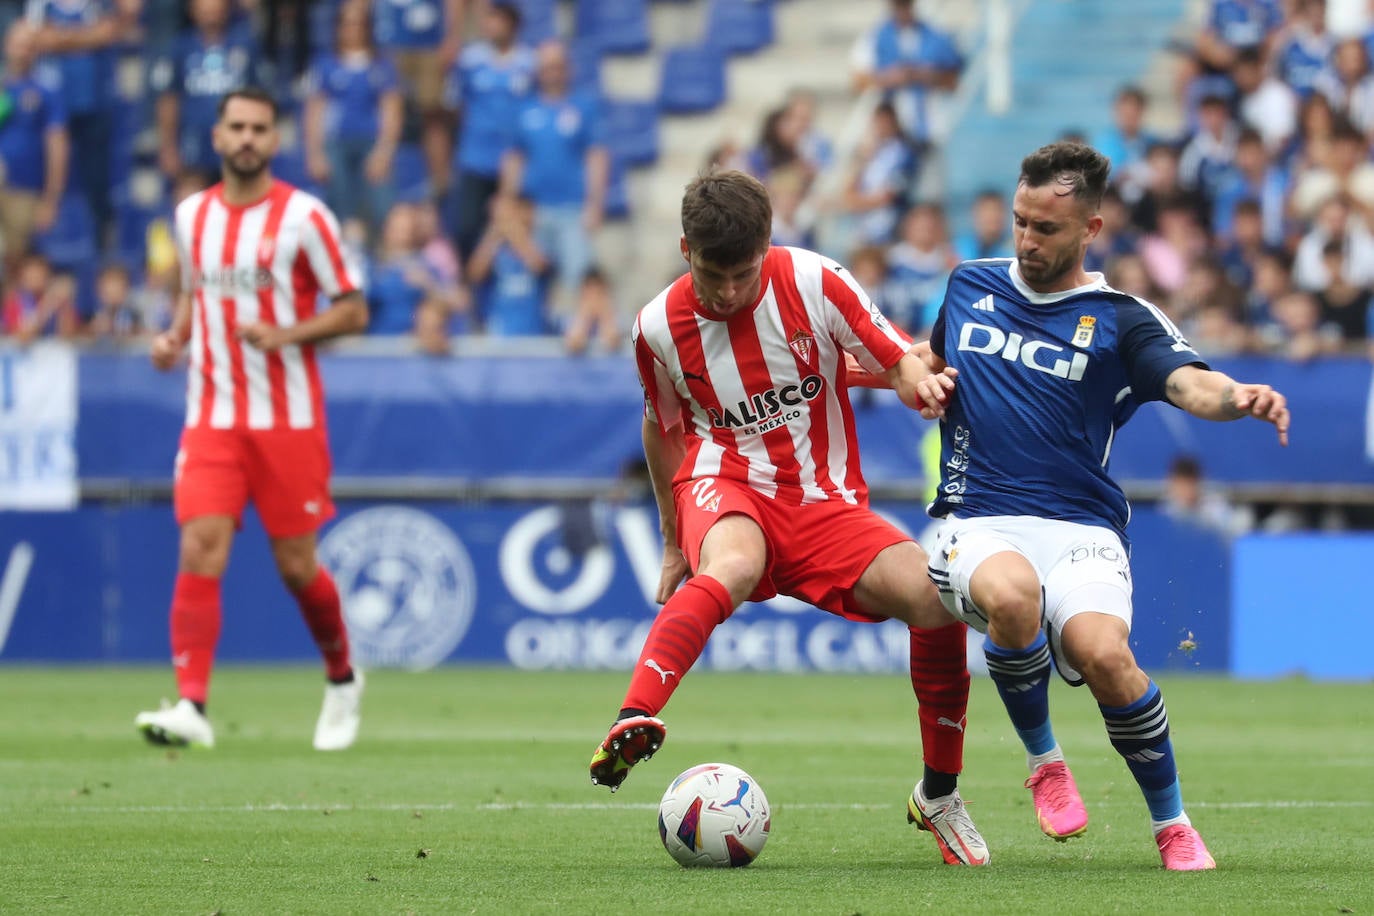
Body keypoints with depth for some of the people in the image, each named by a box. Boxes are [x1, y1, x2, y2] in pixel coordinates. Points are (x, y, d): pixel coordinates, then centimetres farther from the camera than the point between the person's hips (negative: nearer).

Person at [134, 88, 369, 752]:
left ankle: (342, 679, 30)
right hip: (212, 419, 3)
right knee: (199, 551, -14)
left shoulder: (304, 217, -5)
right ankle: (192, 707, -19)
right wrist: (175, 336, 5)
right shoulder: (192, 215, 9)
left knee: (296, 566, 3)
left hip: (289, 420, -3)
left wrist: (284, 335, -18)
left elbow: (353, 311, -3)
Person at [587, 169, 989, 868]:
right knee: (734, 566, -40)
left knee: (935, 596, -22)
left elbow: (899, 362, 1)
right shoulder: (659, 327, -5)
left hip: (825, 499, 2)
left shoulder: (814, 284, -8)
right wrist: (674, 543, 20)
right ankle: (632, 723, -58)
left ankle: (939, 796, -2)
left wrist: (920, 381, -24)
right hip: (725, 486, -1)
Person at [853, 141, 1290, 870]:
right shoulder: (969, 286, 13)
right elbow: (929, 356, 33)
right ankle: (1042, 760, -9)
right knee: (1012, 594, -37)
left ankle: (1172, 824, -8)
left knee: (1102, 652, -32)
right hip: (978, 524, 1)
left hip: (1081, 529, -1)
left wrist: (1239, 397, -38)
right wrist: (921, 378, 8)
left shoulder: (1119, 320, 3)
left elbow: (1190, 383, -15)